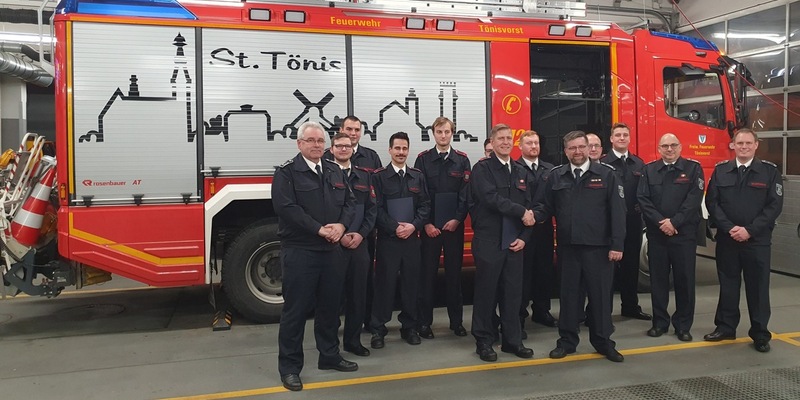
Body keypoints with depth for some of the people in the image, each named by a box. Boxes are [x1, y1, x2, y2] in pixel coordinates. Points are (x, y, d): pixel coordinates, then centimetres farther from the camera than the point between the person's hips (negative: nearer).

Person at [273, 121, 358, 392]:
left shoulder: (334, 171, 13)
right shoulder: (286, 173, -6)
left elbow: (349, 202, 11)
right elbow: (286, 208, -18)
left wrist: (341, 225, -9)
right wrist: (319, 229, -21)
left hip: (332, 250, 6)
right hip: (299, 251, -6)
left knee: (330, 305, 15)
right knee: (296, 309, 0)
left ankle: (329, 356, 31)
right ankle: (289, 367, 11)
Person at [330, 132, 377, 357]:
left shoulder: (363, 176, 13)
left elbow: (371, 208, 10)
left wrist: (361, 233, -4)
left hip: (359, 243, 4)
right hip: (333, 243, -4)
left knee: (358, 293, 9)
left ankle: (353, 340, 22)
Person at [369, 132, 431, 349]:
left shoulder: (417, 176, 9)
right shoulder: (379, 176, -1)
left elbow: (425, 205, 5)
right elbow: (376, 208, -7)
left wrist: (413, 226, -9)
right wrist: (395, 228, -15)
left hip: (412, 238, 3)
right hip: (387, 238, -3)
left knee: (411, 282, 8)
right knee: (384, 283, 0)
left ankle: (409, 327, 20)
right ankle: (378, 329, 9)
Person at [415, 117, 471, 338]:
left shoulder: (462, 160, 5)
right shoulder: (423, 159, 1)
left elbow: (466, 192, 2)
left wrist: (457, 219, -9)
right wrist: (426, 223, -8)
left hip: (454, 225, 1)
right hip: (430, 226, -1)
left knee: (454, 272, 8)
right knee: (427, 273, 2)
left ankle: (456, 320, 19)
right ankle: (425, 322, 12)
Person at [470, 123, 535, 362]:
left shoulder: (521, 172, 14)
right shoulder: (482, 168, -4)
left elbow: (528, 207, 11)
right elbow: (491, 198, -18)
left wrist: (524, 237, -1)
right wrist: (521, 212, -11)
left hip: (514, 243, 5)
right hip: (488, 242, -5)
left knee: (513, 293, 9)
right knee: (486, 293, 3)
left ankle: (513, 340, 21)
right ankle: (484, 342, 15)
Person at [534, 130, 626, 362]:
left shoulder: (606, 174, 0)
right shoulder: (555, 176, 7)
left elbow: (618, 211, -4)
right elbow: (544, 206, 9)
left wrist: (617, 244, -10)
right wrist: (533, 215, -16)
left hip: (598, 247, -2)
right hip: (568, 246, 2)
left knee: (600, 294, 6)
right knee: (569, 294, 10)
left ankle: (603, 342, 22)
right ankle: (567, 341, 22)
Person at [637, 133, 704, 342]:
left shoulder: (693, 168, 3)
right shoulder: (649, 170, 8)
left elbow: (694, 199, -7)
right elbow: (643, 199, -1)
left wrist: (674, 222, -15)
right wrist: (661, 222, -12)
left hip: (685, 233, -2)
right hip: (656, 233, 2)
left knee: (685, 279, 3)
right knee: (658, 279, 7)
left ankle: (683, 325, 14)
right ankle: (660, 322, 18)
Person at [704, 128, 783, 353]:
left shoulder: (770, 171, 1)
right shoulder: (720, 170, 6)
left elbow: (775, 205, -5)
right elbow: (712, 202, 1)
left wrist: (750, 230, -13)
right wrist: (729, 228, -11)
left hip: (758, 240, -1)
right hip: (726, 239, 2)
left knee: (758, 288, 4)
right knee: (727, 285, 10)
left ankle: (760, 334, 15)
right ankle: (725, 327, 21)